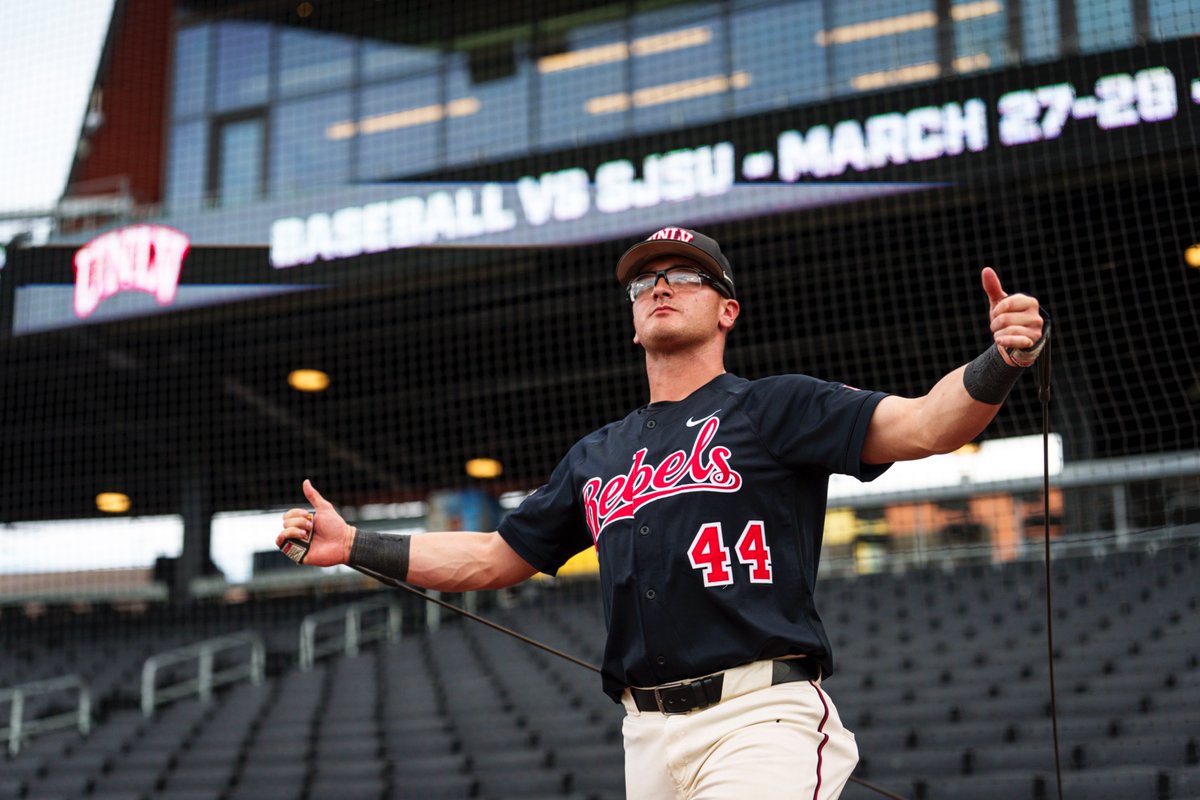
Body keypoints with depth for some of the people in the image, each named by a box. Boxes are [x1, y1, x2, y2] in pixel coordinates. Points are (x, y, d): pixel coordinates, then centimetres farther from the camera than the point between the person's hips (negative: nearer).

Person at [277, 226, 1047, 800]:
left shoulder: (777, 407, 4)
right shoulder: (597, 456, 21)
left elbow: (923, 425, -10)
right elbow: (494, 558, 27)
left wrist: (1000, 361, -30)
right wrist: (352, 544, 21)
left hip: (762, 718, -6)